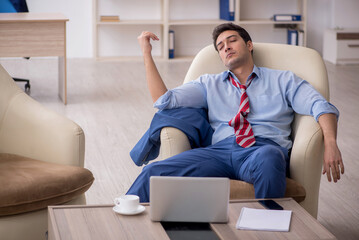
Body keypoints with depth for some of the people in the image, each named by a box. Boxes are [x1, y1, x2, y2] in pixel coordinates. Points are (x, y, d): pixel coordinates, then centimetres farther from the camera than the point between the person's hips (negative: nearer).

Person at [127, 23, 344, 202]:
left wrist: (330, 143, -15)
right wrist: (147, 53, 14)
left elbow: (321, 107, 7)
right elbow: (164, 100, 17)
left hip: (265, 148, -2)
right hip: (220, 151, 2)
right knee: (155, 172, -25)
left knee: (267, 160, -43)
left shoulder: (283, 80, 21)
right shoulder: (210, 85, 28)